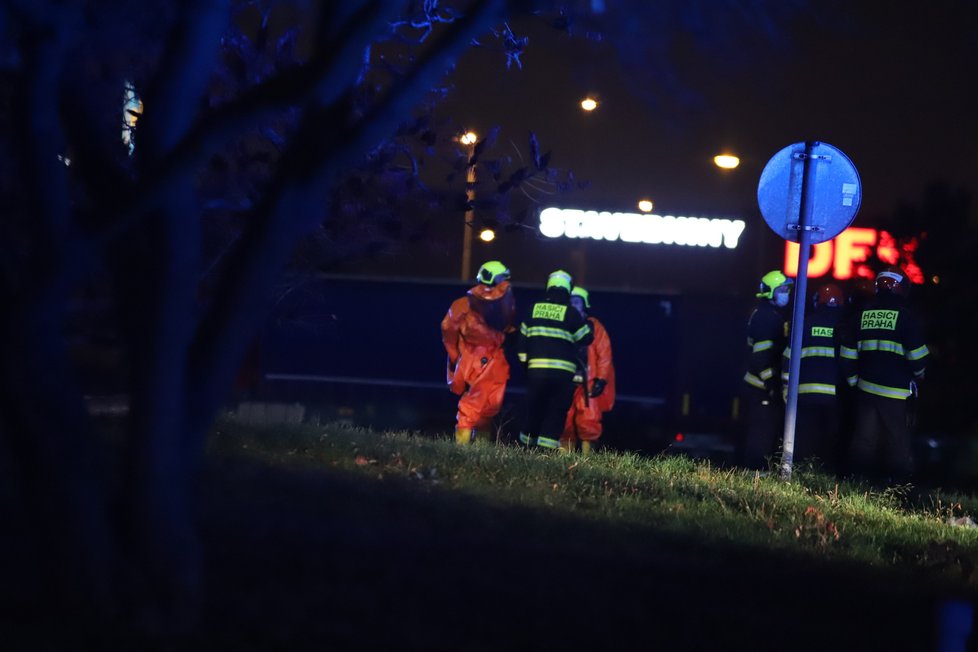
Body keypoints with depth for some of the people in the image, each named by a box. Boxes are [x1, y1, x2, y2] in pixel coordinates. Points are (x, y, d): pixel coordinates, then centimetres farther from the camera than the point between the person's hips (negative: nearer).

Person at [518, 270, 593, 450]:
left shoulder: (534, 309, 7)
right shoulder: (570, 313, -4)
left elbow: (523, 339, 10)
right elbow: (586, 338, 3)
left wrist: (525, 361, 18)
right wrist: (586, 322, 22)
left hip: (536, 370, 3)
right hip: (562, 373, -3)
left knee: (534, 411, 13)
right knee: (555, 415, 1)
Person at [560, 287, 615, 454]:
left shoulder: (594, 326, 3)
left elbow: (604, 354, -1)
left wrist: (601, 379, -9)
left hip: (588, 384, -3)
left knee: (587, 423, -8)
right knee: (565, 423, 3)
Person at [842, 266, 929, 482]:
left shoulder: (862, 314, 6)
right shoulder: (904, 317, -9)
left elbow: (848, 353, 9)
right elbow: (917, 355, -8)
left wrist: (853, 380, 19)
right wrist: (918, 374, 12)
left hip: (866, 387, 5)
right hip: (895, 390, -5)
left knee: (865, 436, 9)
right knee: (897, 437, 0)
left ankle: (860, 475, 11)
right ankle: (900, 478, 0)